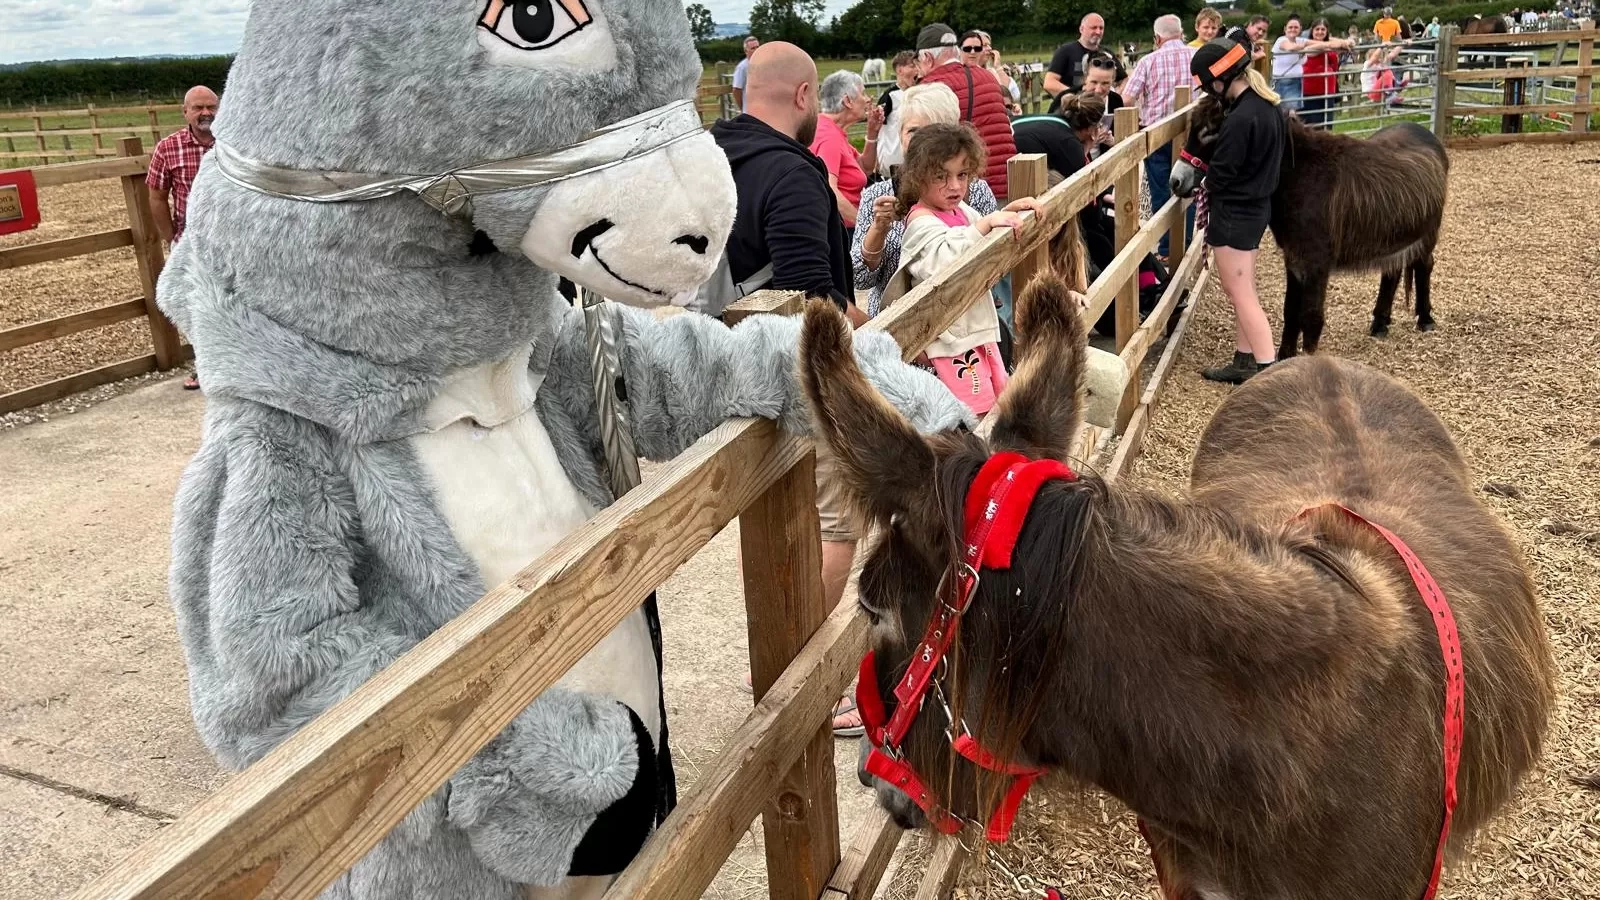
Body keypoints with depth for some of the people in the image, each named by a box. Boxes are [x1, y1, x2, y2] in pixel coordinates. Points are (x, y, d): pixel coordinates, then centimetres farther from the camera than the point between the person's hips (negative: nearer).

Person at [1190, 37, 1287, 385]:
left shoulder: (1240, 118, -25)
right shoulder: (1268, 107, 5)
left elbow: (1221, 173, -19)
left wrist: (1206, 184, 3)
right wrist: (1212, 181, 10)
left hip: (1234, 213, -10)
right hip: (1257, 206, 10)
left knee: (1242, 295, -3)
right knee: (1242, 291, 18)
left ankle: (1269, 369, -3)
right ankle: (1244, 362, 28)